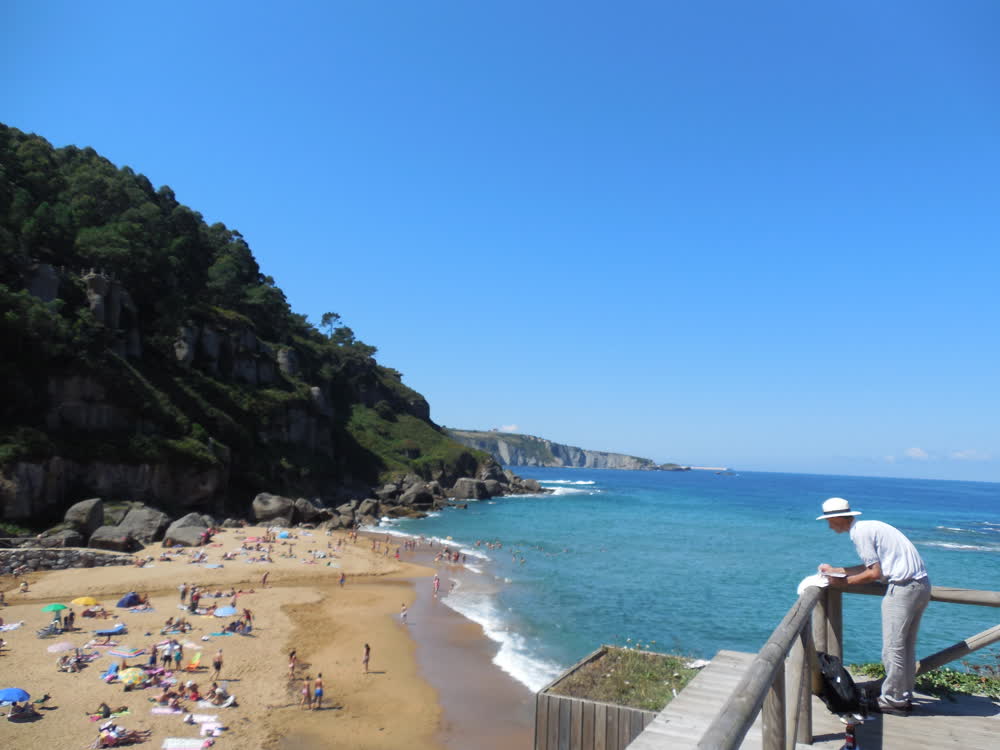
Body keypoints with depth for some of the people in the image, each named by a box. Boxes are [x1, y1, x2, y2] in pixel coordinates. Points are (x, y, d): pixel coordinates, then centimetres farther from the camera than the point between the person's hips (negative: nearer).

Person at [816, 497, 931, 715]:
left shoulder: (860, 533, -13)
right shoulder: (868, 527, 16)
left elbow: (875, 573, -15)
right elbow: (870, 565, 20)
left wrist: (844, 582, -5)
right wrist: (834, 570, 24)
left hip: (903, 587, -10)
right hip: (921, 584, 10)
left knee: (893, 647, 0)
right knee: (906, 646, 17)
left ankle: (893, 700, 8)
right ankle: (904, 695, 25)